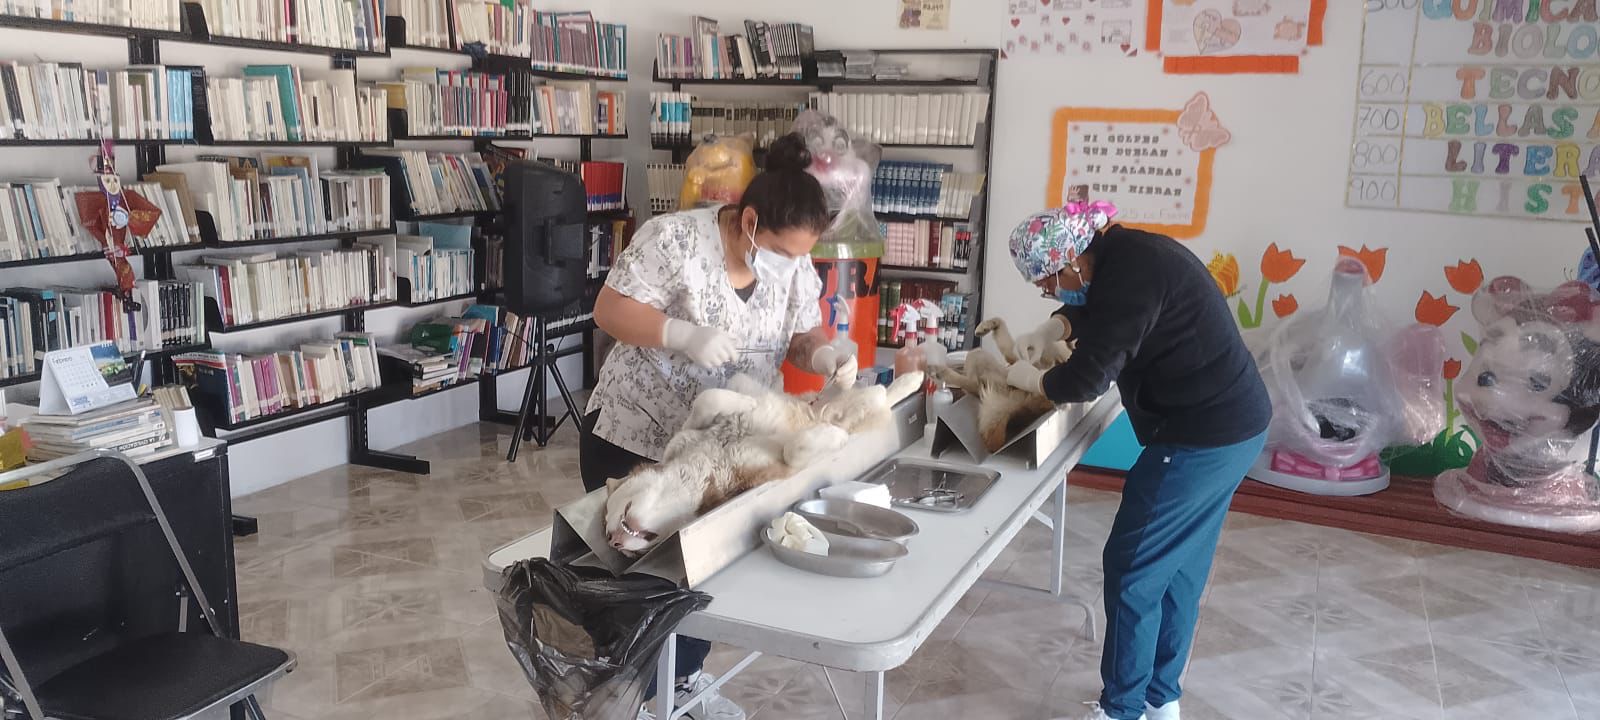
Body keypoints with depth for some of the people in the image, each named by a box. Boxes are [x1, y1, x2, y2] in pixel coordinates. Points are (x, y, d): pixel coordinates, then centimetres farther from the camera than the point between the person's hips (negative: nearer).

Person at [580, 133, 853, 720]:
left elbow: (803, 336, 2)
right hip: (635, 434, -5)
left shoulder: (794, 262, -5)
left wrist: (824, 353, -21)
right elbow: (609, 310, -19)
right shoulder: (672, 239, -21)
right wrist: (683, 334, -33)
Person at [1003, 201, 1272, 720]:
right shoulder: (1126, 253, 8)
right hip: (1232, 425, 10)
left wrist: (1026, 378, -2)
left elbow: (1086, 379, -20)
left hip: (1203, 436, -10)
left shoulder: (1129, 273, -22)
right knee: (1179, 568, 18)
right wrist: (1048, 331, 10)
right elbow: (1092, 310, 28)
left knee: (1133, 569, 0)